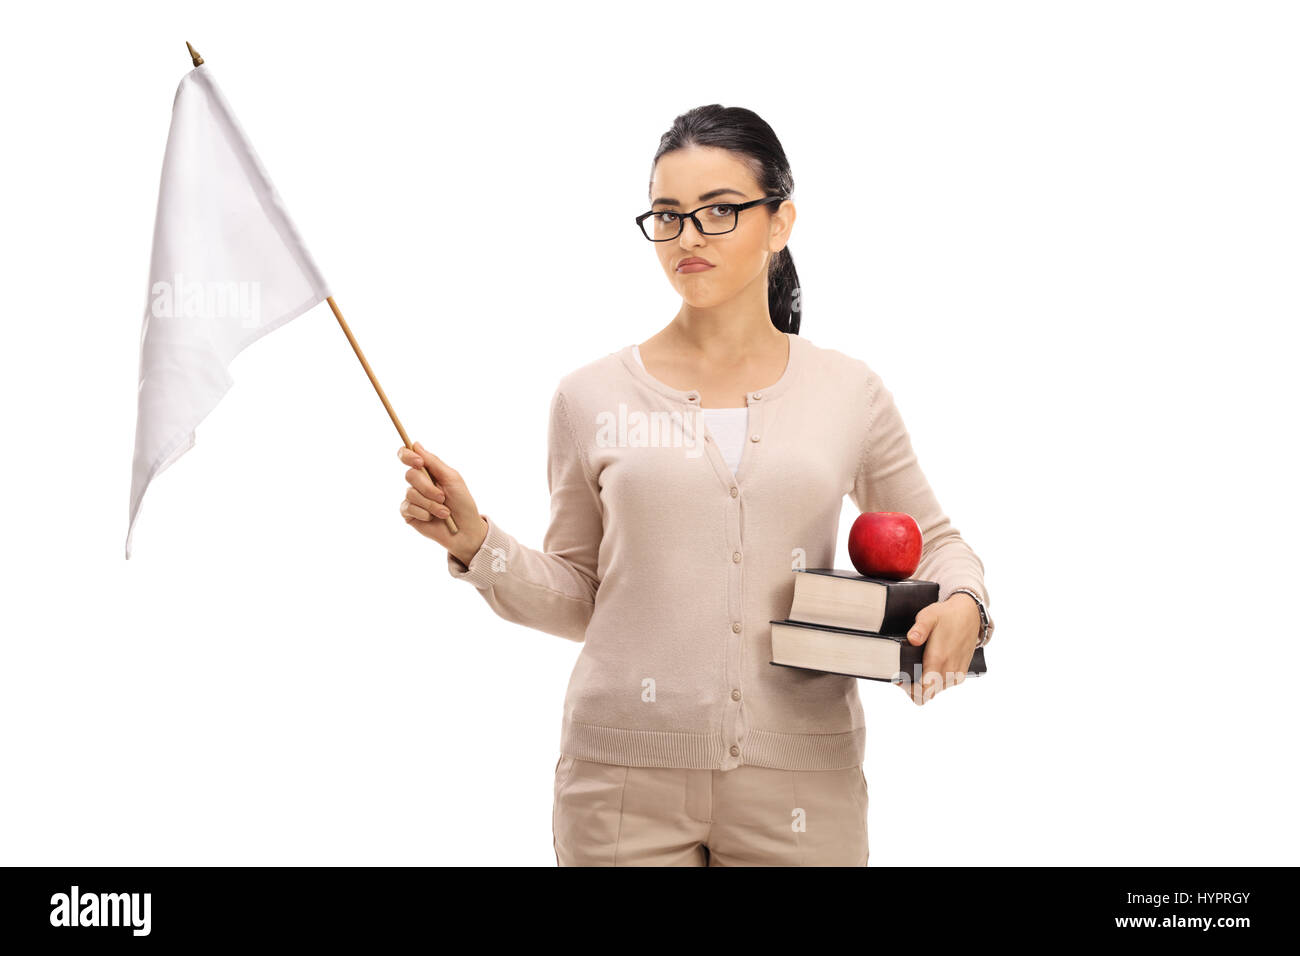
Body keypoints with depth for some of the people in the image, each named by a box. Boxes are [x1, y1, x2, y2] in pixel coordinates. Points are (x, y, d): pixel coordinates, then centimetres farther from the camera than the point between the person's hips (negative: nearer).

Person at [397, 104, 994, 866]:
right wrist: (476, 542, -7)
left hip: (800, 781, 1)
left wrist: (963, 604, -5)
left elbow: (935, 543, 15)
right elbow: (576, 595, 9)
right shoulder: (593, 397, 3)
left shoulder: (849, 395, 4)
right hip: (626, 774, 0)